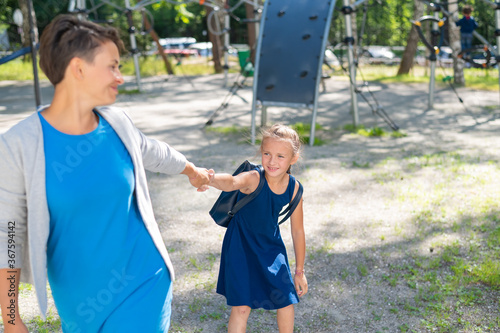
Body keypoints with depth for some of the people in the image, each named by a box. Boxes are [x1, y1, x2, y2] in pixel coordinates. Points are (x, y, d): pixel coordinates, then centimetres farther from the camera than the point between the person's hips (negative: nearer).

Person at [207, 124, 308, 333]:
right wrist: (211, 179, -78)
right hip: (242, 246, -4)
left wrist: (299, 272, 5)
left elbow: (298, 231, -3)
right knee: (242, 306, -5)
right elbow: (232, 183, -54)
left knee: (286, 301, 12)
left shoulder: (294, 188, -14)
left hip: (271, 247, 4)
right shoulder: (254, 179, -28)